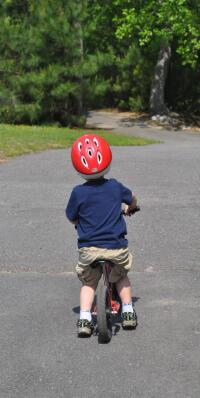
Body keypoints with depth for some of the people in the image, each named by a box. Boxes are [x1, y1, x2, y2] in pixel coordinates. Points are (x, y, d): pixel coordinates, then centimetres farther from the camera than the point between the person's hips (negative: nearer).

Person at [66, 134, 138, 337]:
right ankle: (128, 312, 26)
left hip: (89, 250, -1)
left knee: (88, 282, 21)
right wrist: (128, 209, 42)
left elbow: (72, 219, 4)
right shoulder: (115, 187, -1)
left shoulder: (78, 193, -8)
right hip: (116, 248, 1)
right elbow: (132, 200, 20)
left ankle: (84, 318, 6)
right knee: (121, 277, 29)